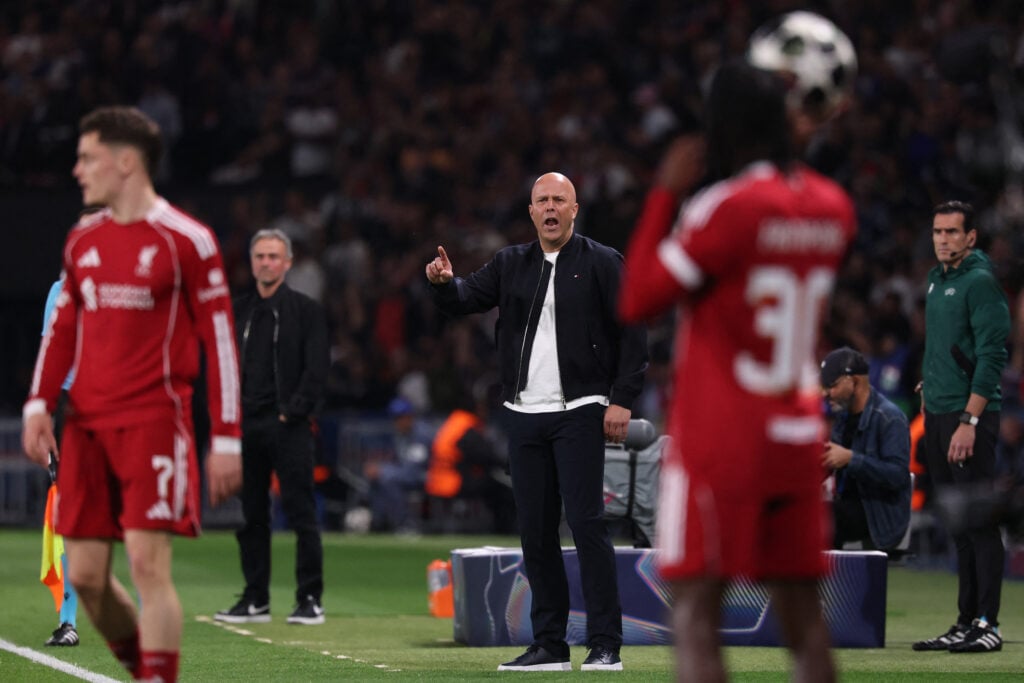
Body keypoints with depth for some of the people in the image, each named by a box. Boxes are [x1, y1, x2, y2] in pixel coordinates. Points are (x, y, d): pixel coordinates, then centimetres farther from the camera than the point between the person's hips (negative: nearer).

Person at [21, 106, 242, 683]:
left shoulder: (187, 241, -5)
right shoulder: (84, 240, 14)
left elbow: (220, 340, -5)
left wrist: (226, 439, -9)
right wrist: (40, 404, 7)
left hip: (155, 422, -6)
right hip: (88, 423, 6)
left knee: (148, 564, -14)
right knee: (85, 575, 3)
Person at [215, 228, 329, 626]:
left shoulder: (306, 311, 3)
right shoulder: (238, 311, 15)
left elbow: (316, 370, -3)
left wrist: (292, 412, -11)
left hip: (289, 426, -4)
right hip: (246, 425, 4)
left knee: (301, 513, -5)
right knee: (250, 515, 6)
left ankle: (310, 599, -2)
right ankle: (255, 600, 12)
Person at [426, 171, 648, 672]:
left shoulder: (602, 263, 1)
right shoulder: (511, 265, 14)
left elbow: (632, 332, -2)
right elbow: (465, 300, 10)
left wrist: (622, 400, -11)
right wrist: (444, 283, -14)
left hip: (578, 412, -5)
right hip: (524, 416, 5)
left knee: (586, 522, -12)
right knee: (534, 530, 6)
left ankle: (605, 645, -11)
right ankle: (549, 645, 12)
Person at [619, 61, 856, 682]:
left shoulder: (728, 207, -13)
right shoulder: (833, 209, 6)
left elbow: (638, 302, -8)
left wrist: (665, 193, -2)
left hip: (720, 437, -6)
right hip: (799, 438, 6)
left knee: (698, 611, -6)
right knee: (803, 615, 10)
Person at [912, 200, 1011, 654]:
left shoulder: (980, 281, -10)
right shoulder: (936, 280, 16)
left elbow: (991, 357, -16)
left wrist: (968, 421, -19)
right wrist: (926, 389, 15)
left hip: (971, 415, -9)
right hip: (936, 414, 9)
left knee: (979, 522, -7)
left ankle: (987, 624, -7)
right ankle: (966, 622, 14)